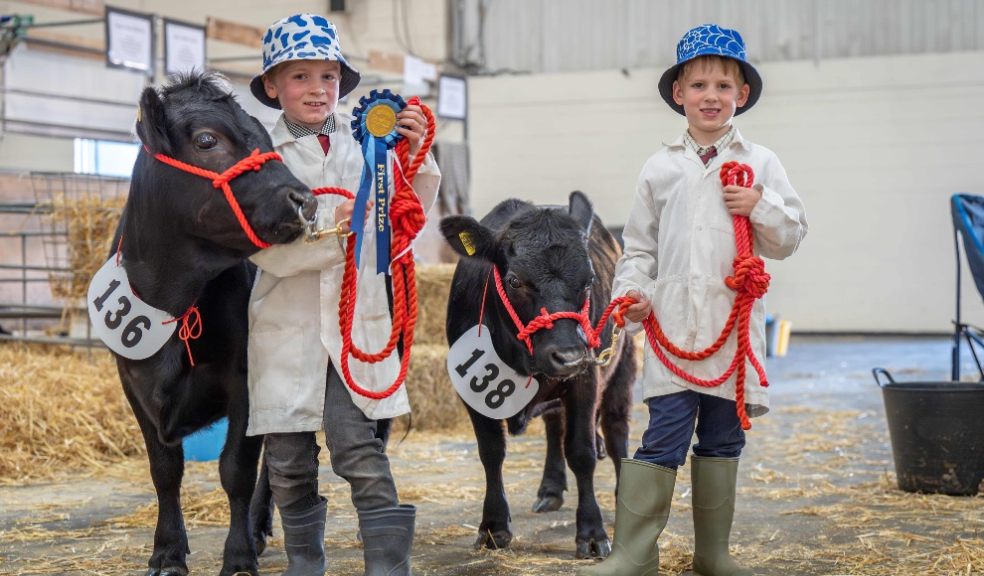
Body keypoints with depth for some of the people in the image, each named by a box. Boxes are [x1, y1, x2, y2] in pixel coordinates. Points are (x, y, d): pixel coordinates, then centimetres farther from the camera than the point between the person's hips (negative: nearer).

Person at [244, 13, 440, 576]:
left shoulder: (367, 143, 2)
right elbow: (266, 249, -8)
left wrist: (416, 157, -12)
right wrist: (332, 231, -22)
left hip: (355, 322, -1)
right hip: (286, 326, 1)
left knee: (359, 449, -11)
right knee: (290, 462, 11)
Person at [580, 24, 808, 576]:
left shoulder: (760, 163, 7)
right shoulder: (660, 168, 8)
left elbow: (791, 238, 7)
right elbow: (640, 245, 10)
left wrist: (761, 208, -10)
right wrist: (632, 290, -5)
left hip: (734, 326, 1)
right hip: (673, 324, -1)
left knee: (723, 439, 11)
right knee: (664, 436, -8)